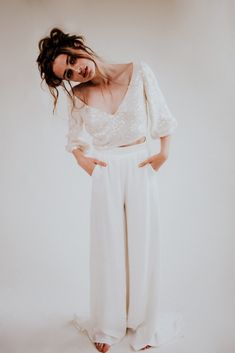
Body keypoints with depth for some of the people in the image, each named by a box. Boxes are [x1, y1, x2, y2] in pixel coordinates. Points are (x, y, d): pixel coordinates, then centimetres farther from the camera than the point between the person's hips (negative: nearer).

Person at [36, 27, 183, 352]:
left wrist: (164, 153, -4)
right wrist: (82, 159, -2)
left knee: (143, 248, 7)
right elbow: (74, 138, 14)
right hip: (105, 175, 1)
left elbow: (162, 116, 3)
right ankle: (108, 326, 27)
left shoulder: (139, 72, -4)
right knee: (108, 250, 6)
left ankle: (144, 324, 27)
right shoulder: (78, 95, 0)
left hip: (142, 170, 0)